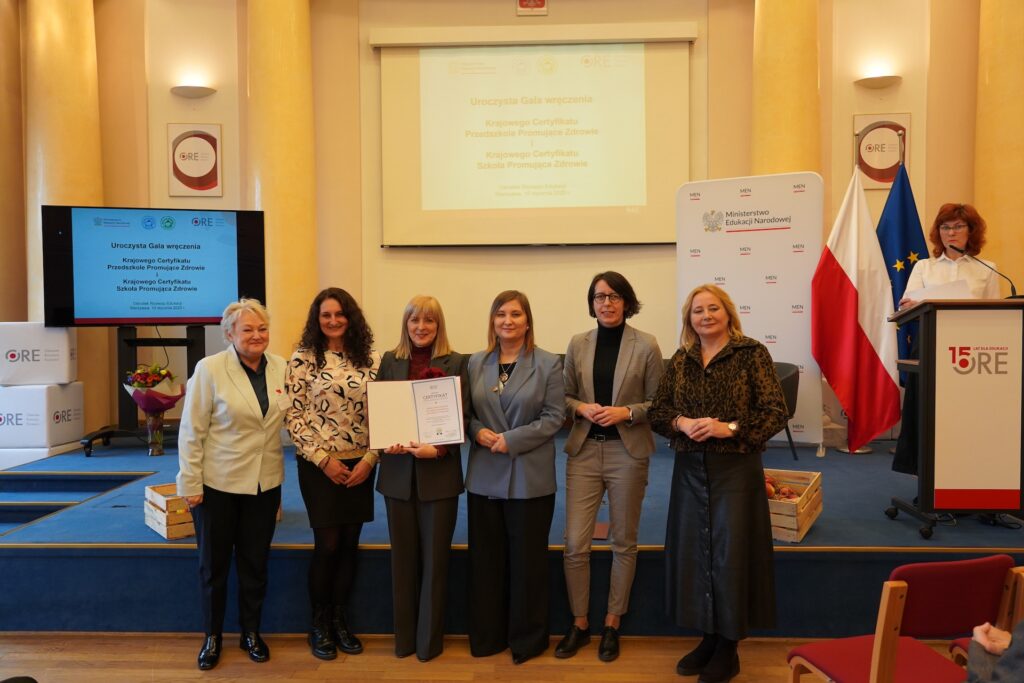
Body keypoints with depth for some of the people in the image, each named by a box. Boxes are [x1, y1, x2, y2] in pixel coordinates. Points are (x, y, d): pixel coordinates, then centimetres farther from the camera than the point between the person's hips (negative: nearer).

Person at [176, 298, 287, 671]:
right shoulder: (210, 369, -11)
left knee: (255, 563, 14)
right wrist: (190, 483, -9)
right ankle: (212, 636, 31)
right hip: (217, 484, -3)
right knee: (213, 564, 13)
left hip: (265, 483, 3)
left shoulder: (281, 367, -1)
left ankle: (251, 632, 32)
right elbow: (191, 431, -9)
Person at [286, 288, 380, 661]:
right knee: (327, 545, 0)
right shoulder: (303, 359, -5)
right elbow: (293, 416, -7)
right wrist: (323, 459, -11)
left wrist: (369, 459, -6)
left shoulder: (370, 359, 3)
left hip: (360, 465, 3)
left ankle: (340, 620, 25)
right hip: (319, 465, -3)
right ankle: (319, 625, 19)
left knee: (350, 544, 8)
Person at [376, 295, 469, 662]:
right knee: (403, 556, 12)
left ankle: (430, 638, 20)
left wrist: (438, 449, -21)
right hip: (399, 471, 2)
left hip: (439, 471, -2)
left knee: (435, 557, 7)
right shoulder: (390, 361, 6)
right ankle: (404, 636, 25)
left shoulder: (456, 363, -2)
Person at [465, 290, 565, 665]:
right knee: (486, 558, 10)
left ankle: (527, 639, 23)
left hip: (529, 476, -3)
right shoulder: (476, 363, 8)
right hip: (485, 475, 3)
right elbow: (465, 411, 10)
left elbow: (554, 416, -7)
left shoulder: (548, 364, -3)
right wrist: (478, 432, -11)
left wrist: (512, 440, -15)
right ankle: (487, 635, 25)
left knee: (527, 560, 6)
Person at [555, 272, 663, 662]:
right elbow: (564, 396, 10)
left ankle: (612, 625, 28)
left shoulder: (646, 346, -5)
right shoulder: (578, 344, 4)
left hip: (627, 452, -2)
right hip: (584, 451, 2)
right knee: (575, 544, 2)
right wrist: (582, 408, -10)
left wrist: (626, 412, -17)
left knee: (623, 543, 11)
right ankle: (579, 623, 21)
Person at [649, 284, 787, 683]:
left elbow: (776, 413, -9)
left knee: (731, 553, 1)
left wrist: (729, 428, -19)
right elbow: (657, 412, 8)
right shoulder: (680, 360, 8)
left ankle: (728, 648, 18)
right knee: (693, 552, 9)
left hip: (736, 468, -4)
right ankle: (708, 638, 27)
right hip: (689, 469, 4)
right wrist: (682, 423, -12)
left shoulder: (752, 354, -5)